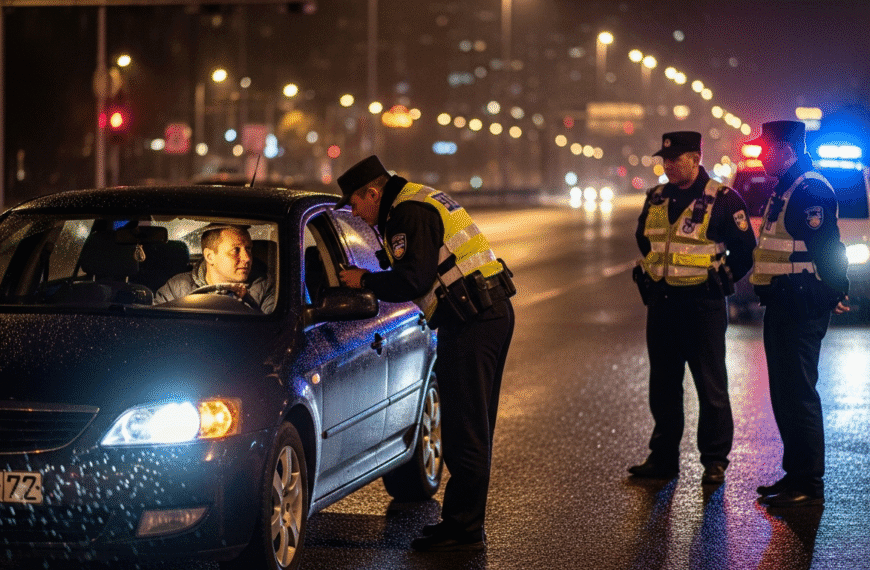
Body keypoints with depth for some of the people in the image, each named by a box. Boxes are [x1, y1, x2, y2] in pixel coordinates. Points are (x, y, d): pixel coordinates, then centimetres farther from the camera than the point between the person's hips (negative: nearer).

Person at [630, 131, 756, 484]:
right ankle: (663, 458, 19)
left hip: (703, 307, -6)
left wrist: (719, 280, 0)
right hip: (661, 305, 6)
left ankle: (715, 461, 9)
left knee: (711, 386, 1)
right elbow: (643, 240, 26)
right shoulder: (656, 199, 10)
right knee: (663, 385, 11)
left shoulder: (722, 200, -8)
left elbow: (744, 251, -4)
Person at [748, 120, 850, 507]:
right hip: (782, 305, 11)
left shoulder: (811, 191, -16)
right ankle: (795, 475, 23)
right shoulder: (783, 190, 18)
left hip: (803, 307, -11)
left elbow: (826, 247, -21)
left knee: (798, 393, -8)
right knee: (784, 392, 14)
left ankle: (809, 486, -4)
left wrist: (835, 294, -18)